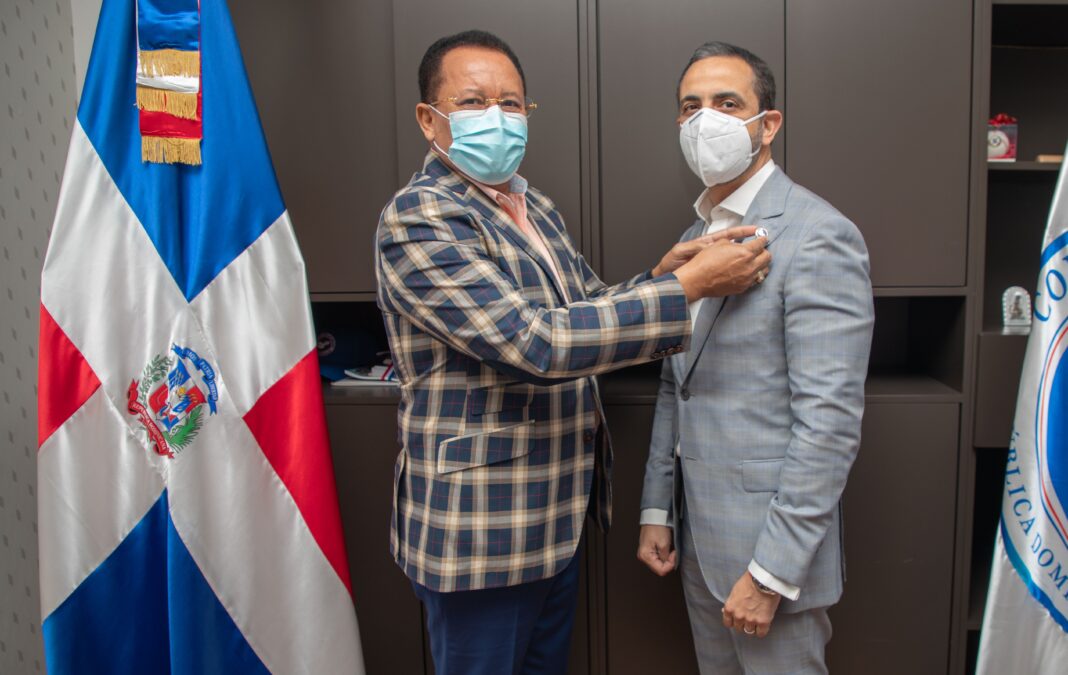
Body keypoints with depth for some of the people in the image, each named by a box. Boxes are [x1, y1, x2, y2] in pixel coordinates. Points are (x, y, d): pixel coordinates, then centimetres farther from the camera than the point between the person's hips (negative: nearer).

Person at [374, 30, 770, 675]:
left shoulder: (537, 208, 9)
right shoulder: (418, 218, -19)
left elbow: (590, 308, 16)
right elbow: (539, 343, -28)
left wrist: (660, 274, -4)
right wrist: (689, 284, -24)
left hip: (559, 516, 8)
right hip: (480, 525, -8)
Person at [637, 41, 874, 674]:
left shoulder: (818, 235, -15)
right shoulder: (695, 237, 10)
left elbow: (831, 419, -20)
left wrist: (770, 572, -19)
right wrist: (657, 510, 11)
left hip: (772, 547, -7)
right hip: (698, 540, 7)